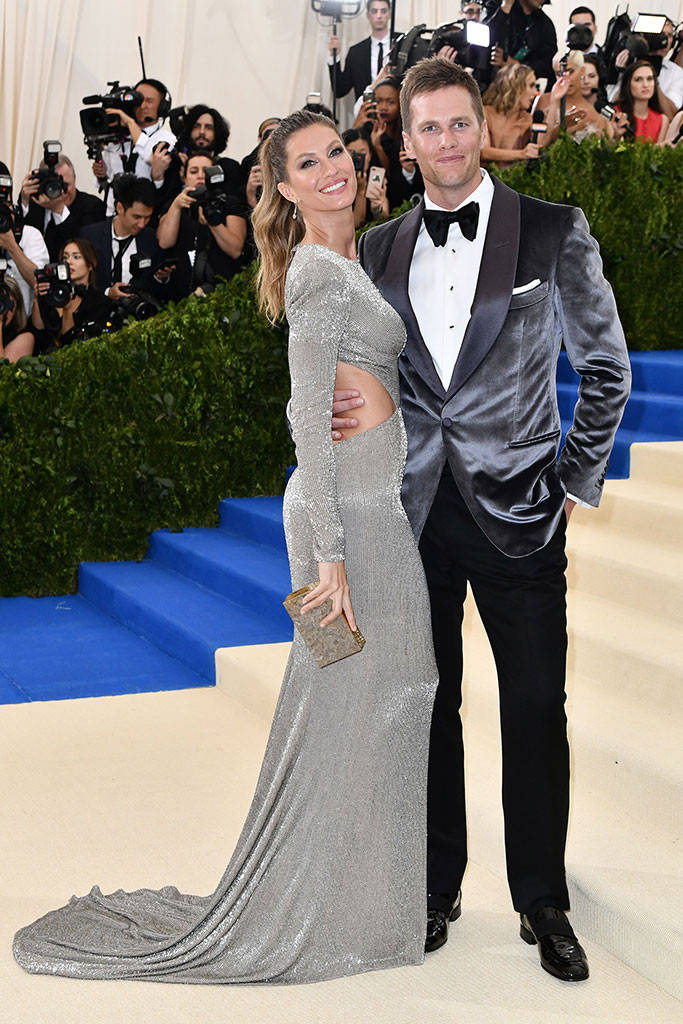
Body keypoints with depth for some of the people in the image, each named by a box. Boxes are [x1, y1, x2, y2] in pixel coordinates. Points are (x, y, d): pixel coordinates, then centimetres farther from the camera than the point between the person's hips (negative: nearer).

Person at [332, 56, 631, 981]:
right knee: (427, 705, 11)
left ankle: (543, 902, 19)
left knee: (536, 709, 3)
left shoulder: (554, 233, -1)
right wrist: (344, 412, -7)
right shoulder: (379, 251, 8)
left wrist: (577, 482, 0)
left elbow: (606, 368, 3)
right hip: (416, 513, 3)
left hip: (518, 516, -2)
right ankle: (437, 886, 26)